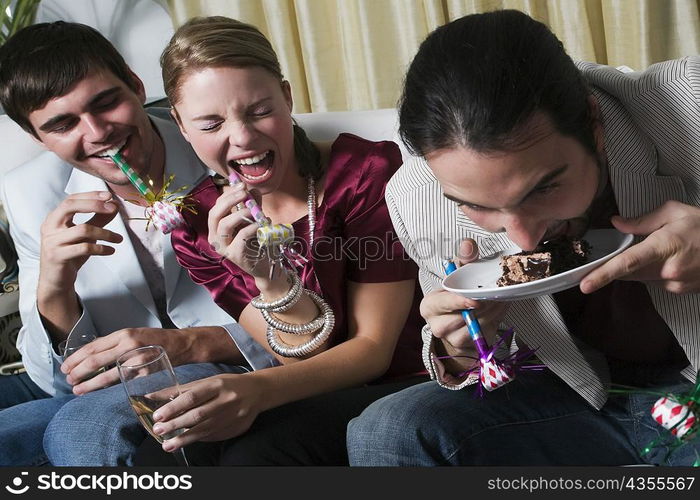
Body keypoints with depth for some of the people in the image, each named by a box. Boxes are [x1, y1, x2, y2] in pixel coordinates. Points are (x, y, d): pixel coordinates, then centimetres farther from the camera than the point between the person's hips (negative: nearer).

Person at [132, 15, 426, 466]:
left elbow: (373, 347, -11)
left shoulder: (369, 173, -12)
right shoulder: (197, 226, -1)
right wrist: (268, 278, -26)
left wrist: (259, 389, -29)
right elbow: (305, 359, -5)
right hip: (316, 403, 4)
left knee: (255, 451, -31)